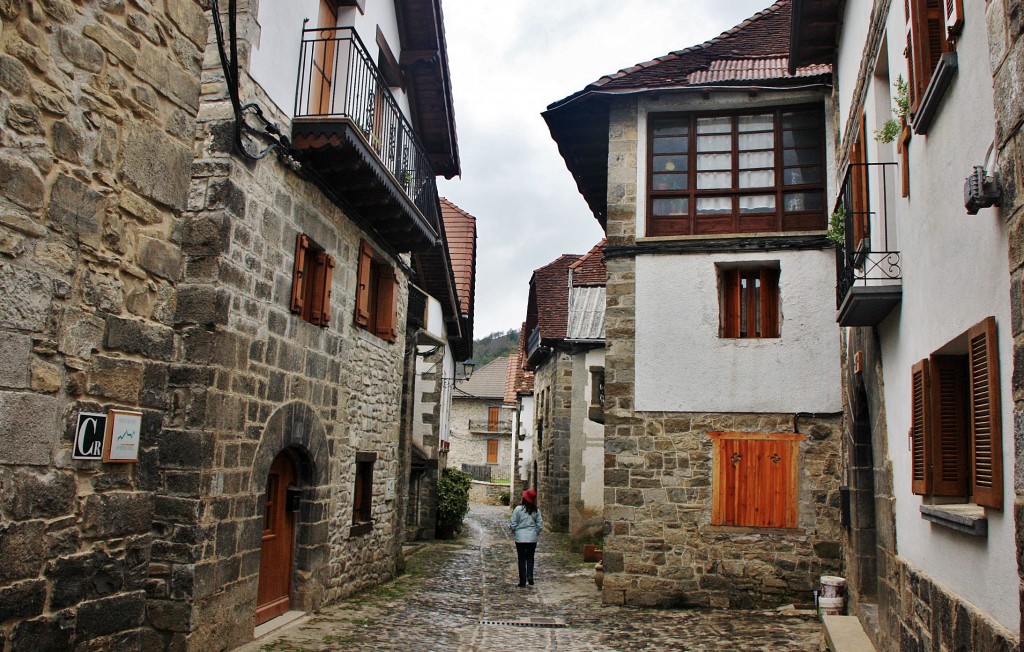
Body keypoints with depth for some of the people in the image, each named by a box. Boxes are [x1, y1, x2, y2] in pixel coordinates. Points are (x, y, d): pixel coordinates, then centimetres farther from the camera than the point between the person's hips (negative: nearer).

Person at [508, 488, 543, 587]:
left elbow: (513, 523, -8)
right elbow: (540, 523, 1)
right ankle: (530, 576, -1)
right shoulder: (536, 510, -2)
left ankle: (523, 581, 8)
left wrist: (513, 531, 10)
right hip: (532, 538, 2)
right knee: (530, 558, 16)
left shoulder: (518, 509, -12)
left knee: (522, 559, 6)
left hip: (520, 538, -2)